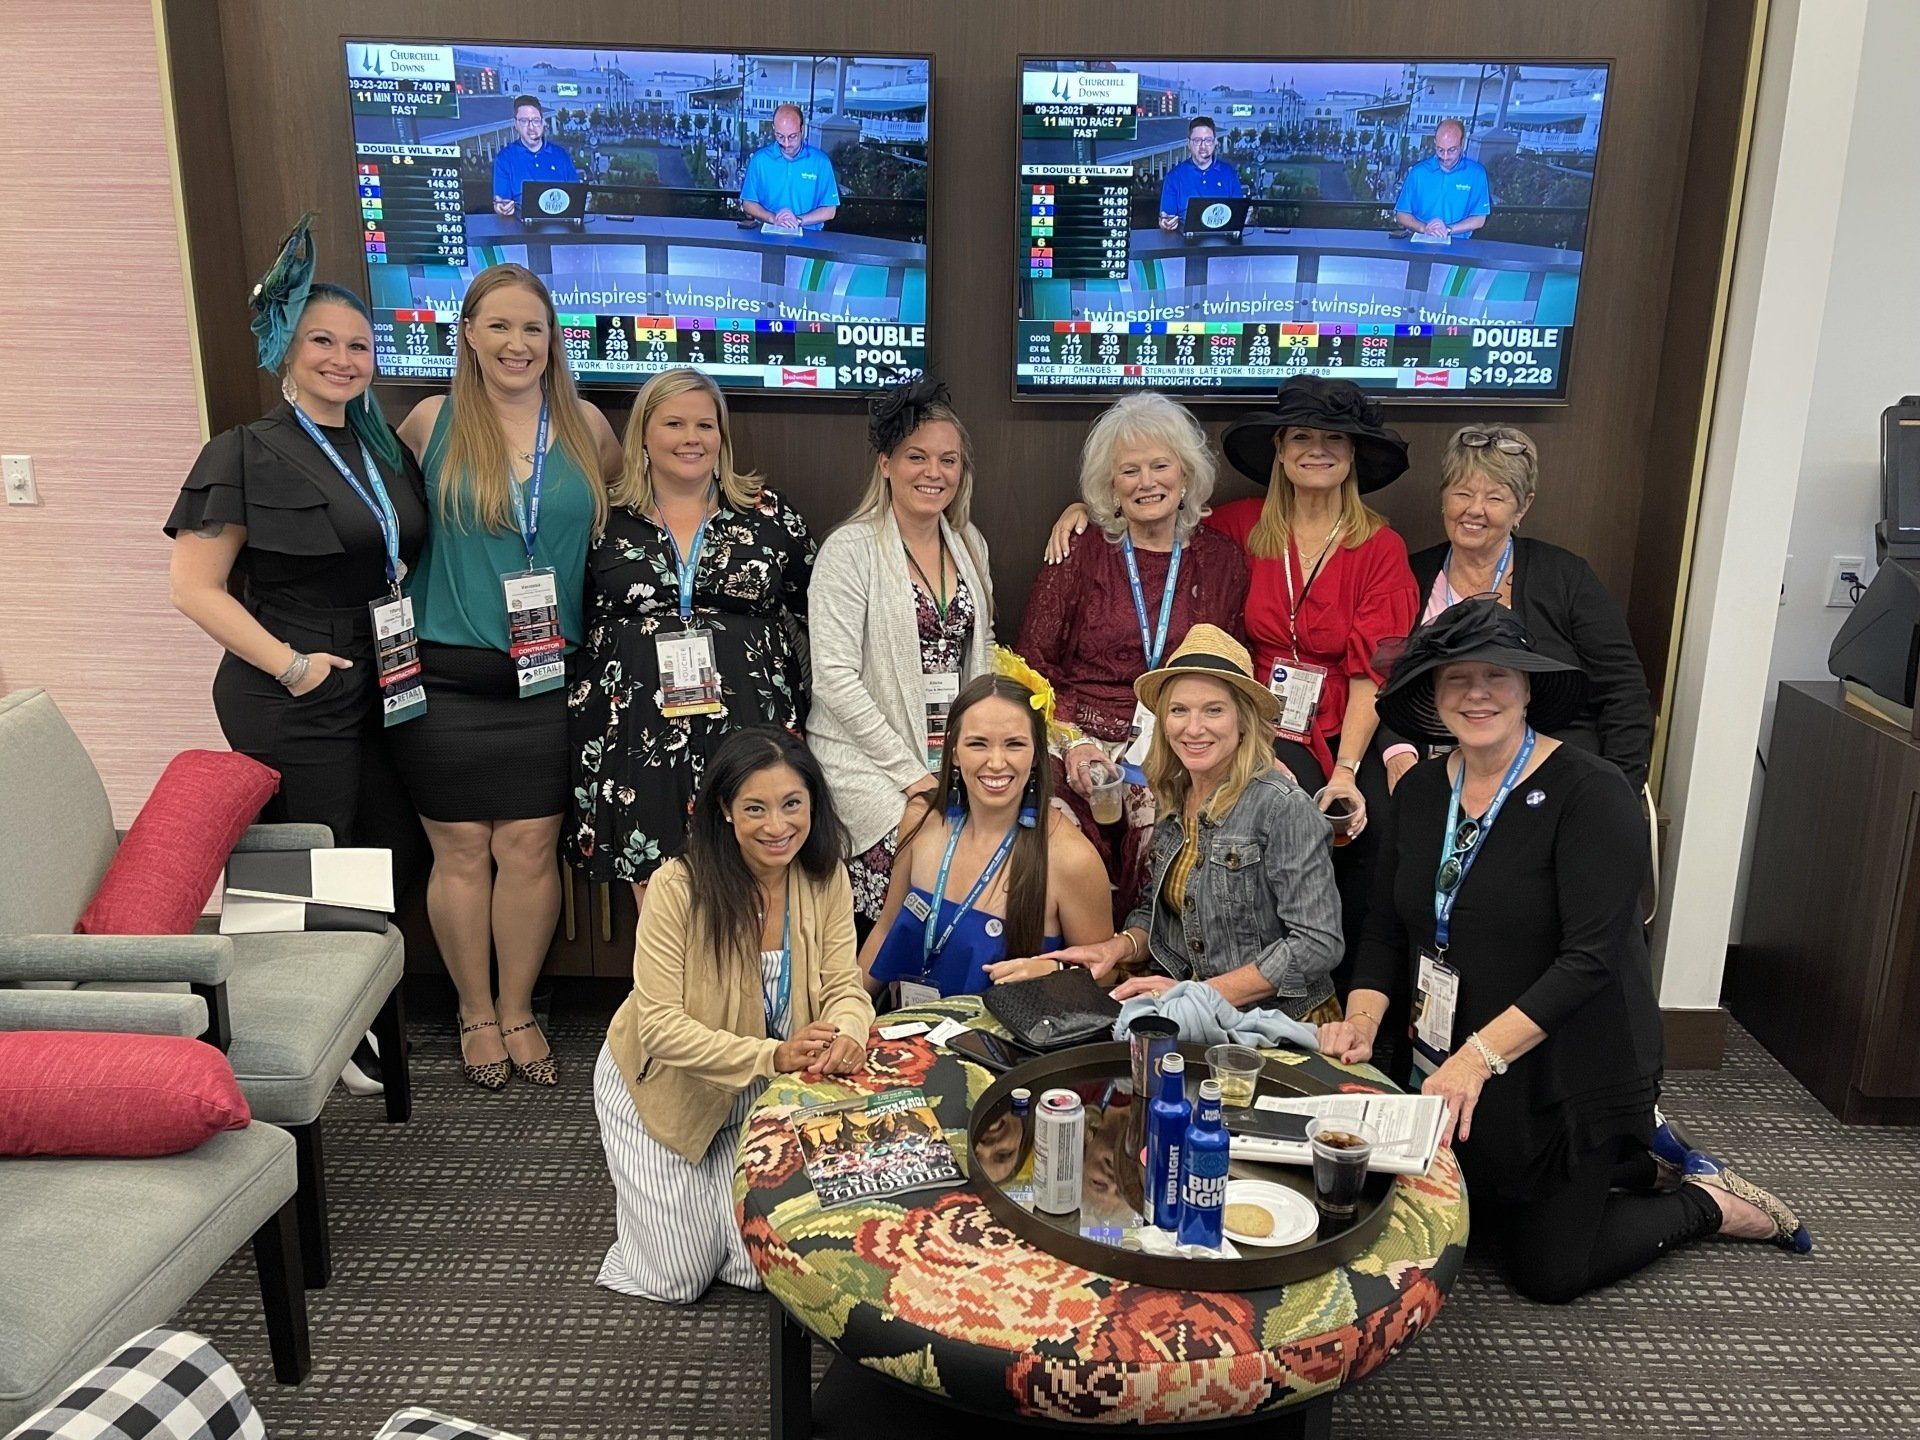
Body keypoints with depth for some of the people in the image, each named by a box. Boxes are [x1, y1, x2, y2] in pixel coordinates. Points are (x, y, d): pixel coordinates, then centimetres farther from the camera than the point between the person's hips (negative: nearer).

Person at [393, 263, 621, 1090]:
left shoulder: (586, 427, 6)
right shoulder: (433, 422, 0)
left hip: (548, 676, 2)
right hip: (447, 676, -1)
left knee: (531, 849, 5)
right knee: (461, 851, 6)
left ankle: (518, 1010, 25)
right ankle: (475, 1014, 25)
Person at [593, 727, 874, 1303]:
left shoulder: (825, 878, -16)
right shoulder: (678, 886, -29)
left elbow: (843, 987, -13)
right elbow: (661, 1026, -29)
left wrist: (848, 1036, -37)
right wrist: (773, 1055, -39)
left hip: (758, 1100, 3)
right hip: (665, 1088, -3)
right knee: (679, 1278, 7)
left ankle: (717, 1171, 33)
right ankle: (648, 1178, 37)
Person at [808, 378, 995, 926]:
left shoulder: (969, 544, 13)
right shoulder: (851, 549, -7)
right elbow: (835, 679, -13)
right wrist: (909, 772, -15)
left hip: (958, 758, 5)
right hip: (869, 762, -5)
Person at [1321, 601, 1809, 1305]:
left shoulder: (1589, 792, -21)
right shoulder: (1420, 790, -2)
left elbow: (1591, 956, -27)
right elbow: (1387, 929, 2)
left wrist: (1480, 1055, -33)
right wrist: (1363, 1019, -15)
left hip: (1567, 1073, -6)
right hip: (1448, 1067, 7)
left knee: (1547, 1273, 3)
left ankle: (1709, 1200, 27)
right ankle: (1631, 1166, 39)